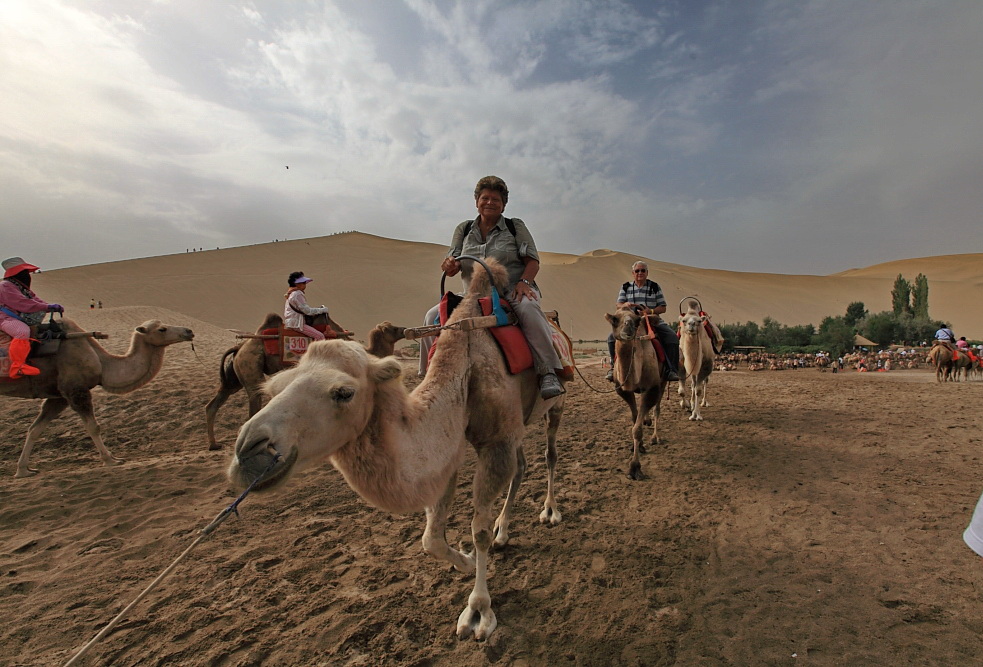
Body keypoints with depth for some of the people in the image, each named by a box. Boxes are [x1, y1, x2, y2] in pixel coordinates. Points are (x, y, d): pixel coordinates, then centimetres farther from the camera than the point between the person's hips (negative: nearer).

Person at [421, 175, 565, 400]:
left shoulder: (515, 227, 7)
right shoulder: (463, 230, 13)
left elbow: (533, 261, 1)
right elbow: (453, 266, 7)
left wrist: (524, 282, -20)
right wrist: (449, 265, -18)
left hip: (513, 291, -3)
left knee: (528, 307, -37)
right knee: (434, 315, -16)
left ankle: (548, 373, -35)